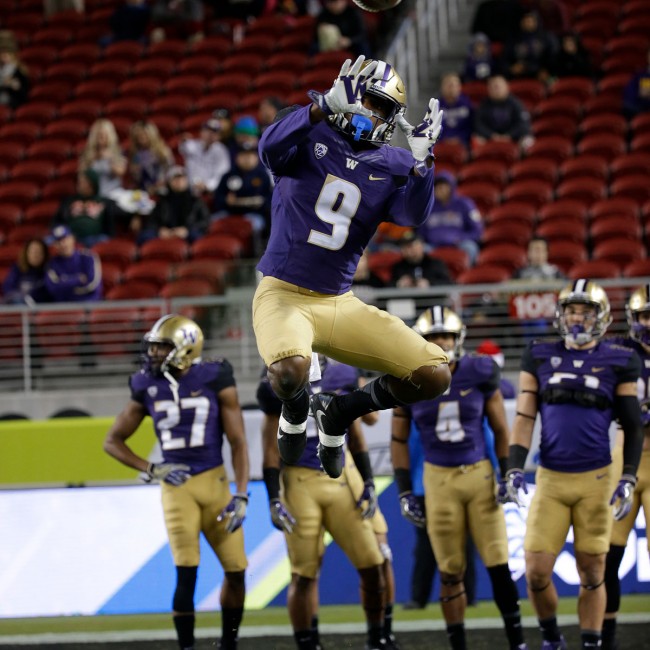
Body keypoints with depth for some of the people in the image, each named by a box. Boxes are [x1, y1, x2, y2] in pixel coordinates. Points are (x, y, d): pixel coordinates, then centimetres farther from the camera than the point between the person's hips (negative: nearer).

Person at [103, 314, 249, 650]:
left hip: (215, 483, 0)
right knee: (186, 575, -11)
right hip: (177, 487, 0)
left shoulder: (215, 381, -4)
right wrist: (151, 470, -2)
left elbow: (238, 443, -2)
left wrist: (241, 496, -10)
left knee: (235, 570, 6)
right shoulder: (148, 388, 2)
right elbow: (112, 441, 11)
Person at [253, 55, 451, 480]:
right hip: (284, 295, -5)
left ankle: (339, 413, 19)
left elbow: (413, 215, -10)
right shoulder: (310, 137, -3)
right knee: (290, 370, -38)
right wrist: (326, 104, -36)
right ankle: (295, 412, 3)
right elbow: (271, 150, -26)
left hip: (340, 303, 5)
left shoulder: (390, 166, 7)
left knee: (434, 376, -5)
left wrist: (422, 160, -24)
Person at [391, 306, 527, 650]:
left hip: (481, 475, 0)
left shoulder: (479, 375, -4)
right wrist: (405, 492, 2)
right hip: (439, 479, 0)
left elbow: (501, 430, 5)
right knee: (450, 571, 4)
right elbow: (398, 441, 6)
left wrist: (506, 477, -1)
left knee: (498, 564, -3)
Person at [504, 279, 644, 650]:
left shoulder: (618, 362, 1)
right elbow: (525, 417, 6)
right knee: (537, 572, -2)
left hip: (596, 480, -1)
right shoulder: (540, 357, 6)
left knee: (592, 573, 3)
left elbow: (633, 425, 4)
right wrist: (515, 467, -3)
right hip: (550, 480, 2)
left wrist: (628, 478, -5)